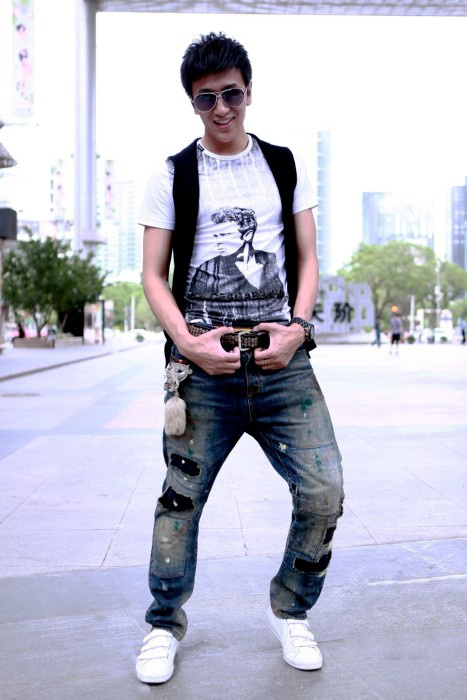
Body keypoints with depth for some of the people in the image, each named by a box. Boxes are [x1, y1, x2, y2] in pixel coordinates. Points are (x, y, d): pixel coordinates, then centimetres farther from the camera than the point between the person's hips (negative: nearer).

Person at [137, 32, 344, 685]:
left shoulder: (284, 166, 14)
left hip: (281, 360, 2)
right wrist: (188, 341, -10)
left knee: (324, 491, -4)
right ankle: (164, 625, 25)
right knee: (182, 499, 2)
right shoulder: (173, 174, 8)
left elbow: (306, 259, 13)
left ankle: (289, 613, 20)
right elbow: (154, 274, 5)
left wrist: (297, 326, -5)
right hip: (203, 363, -1)